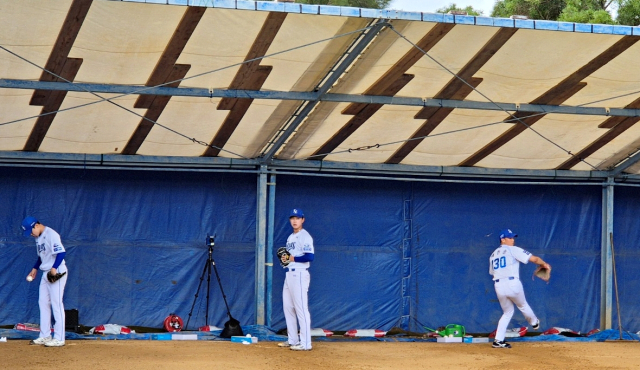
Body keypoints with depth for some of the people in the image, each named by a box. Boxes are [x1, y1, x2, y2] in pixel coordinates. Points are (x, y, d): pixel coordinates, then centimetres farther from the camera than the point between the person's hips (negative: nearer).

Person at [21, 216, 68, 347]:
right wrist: (35, 269, 16)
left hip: (57, 273, -10)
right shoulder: (38, 237, 13)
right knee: (43, 302, 11)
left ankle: (59, 338, -5)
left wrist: (54, 268, -31)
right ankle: (45, 336, 18)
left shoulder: (51, 234, -16)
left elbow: (61, 252, -24)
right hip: (46, 273, 10)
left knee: (56, 304, -8)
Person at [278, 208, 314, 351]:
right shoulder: (290, 237, 18)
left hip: (299, 274, -10)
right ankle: (292, 340, 21)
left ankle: (305, 343, -12)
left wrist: (293, 258, -15)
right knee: (288, 307, 12)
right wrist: (285, 258, 5)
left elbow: (309, 257, -21)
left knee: (301, 308, -11)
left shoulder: (305, 236, -10)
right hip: (289, 274, 10)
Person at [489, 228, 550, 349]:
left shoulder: (493, 255, 18)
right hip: (512, 284, -5)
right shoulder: (513, 250, 0)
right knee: (522, 305, 23)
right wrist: (544, 264, 13)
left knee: (507, 312, 19)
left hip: (498, 285, 5)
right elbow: (533, 259, -4)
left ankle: (498, 340, 8)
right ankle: (534, 323, 49)